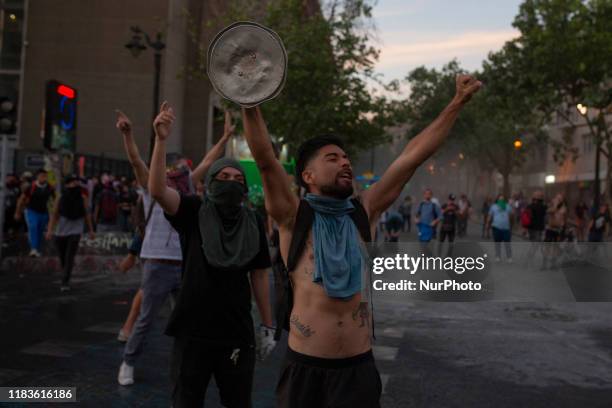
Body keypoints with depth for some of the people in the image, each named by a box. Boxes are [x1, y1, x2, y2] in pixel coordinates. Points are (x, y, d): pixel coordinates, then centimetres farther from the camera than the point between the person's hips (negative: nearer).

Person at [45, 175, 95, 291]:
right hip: (61, 231, 1)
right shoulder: (60, 197, -4)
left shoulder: (82, 197, -2)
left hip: (75, 230, -1)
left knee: (70, 257, -14)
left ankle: (65, 283, -12)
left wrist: (91, 230, 7)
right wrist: (50, 230, -11)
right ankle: (66, 276, 39)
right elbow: (54, 214, -2)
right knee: (62, 258, 11)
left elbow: (87, 214, 6)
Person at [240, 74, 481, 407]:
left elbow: (413, 156, 2)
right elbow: (265, 161, -18)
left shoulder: (364, 211, 5)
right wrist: (250, 103, -30)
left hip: (358, 368, 3)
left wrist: (458, 102, 1)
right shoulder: (293, 216, -4)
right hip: (304, 368, -2)